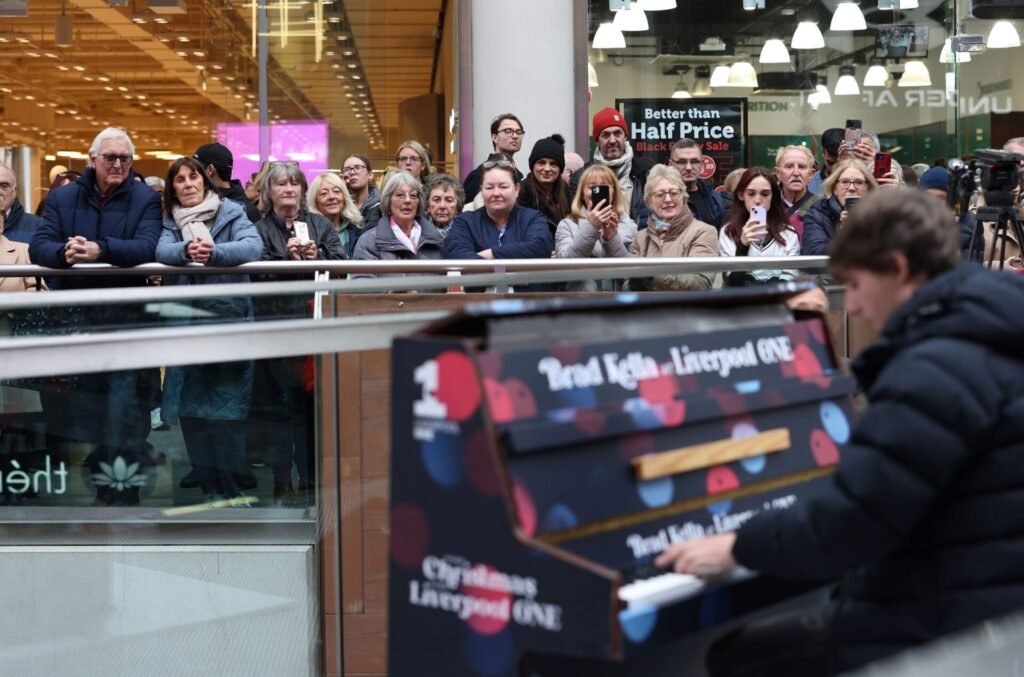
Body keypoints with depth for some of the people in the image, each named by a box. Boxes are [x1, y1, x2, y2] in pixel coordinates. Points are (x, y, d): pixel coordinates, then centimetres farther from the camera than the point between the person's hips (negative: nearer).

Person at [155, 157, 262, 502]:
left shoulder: (231, 212, 1)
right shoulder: (170, 221, 12)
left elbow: (253, 246, -16)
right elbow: (161, 250, -8)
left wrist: (214, 251, -32)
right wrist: (186, 249, -30)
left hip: (228, 317, -4)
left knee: (226, 406, -5)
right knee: (189, 407, 6)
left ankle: (227, 486, 4)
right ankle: (207, 479, 20)